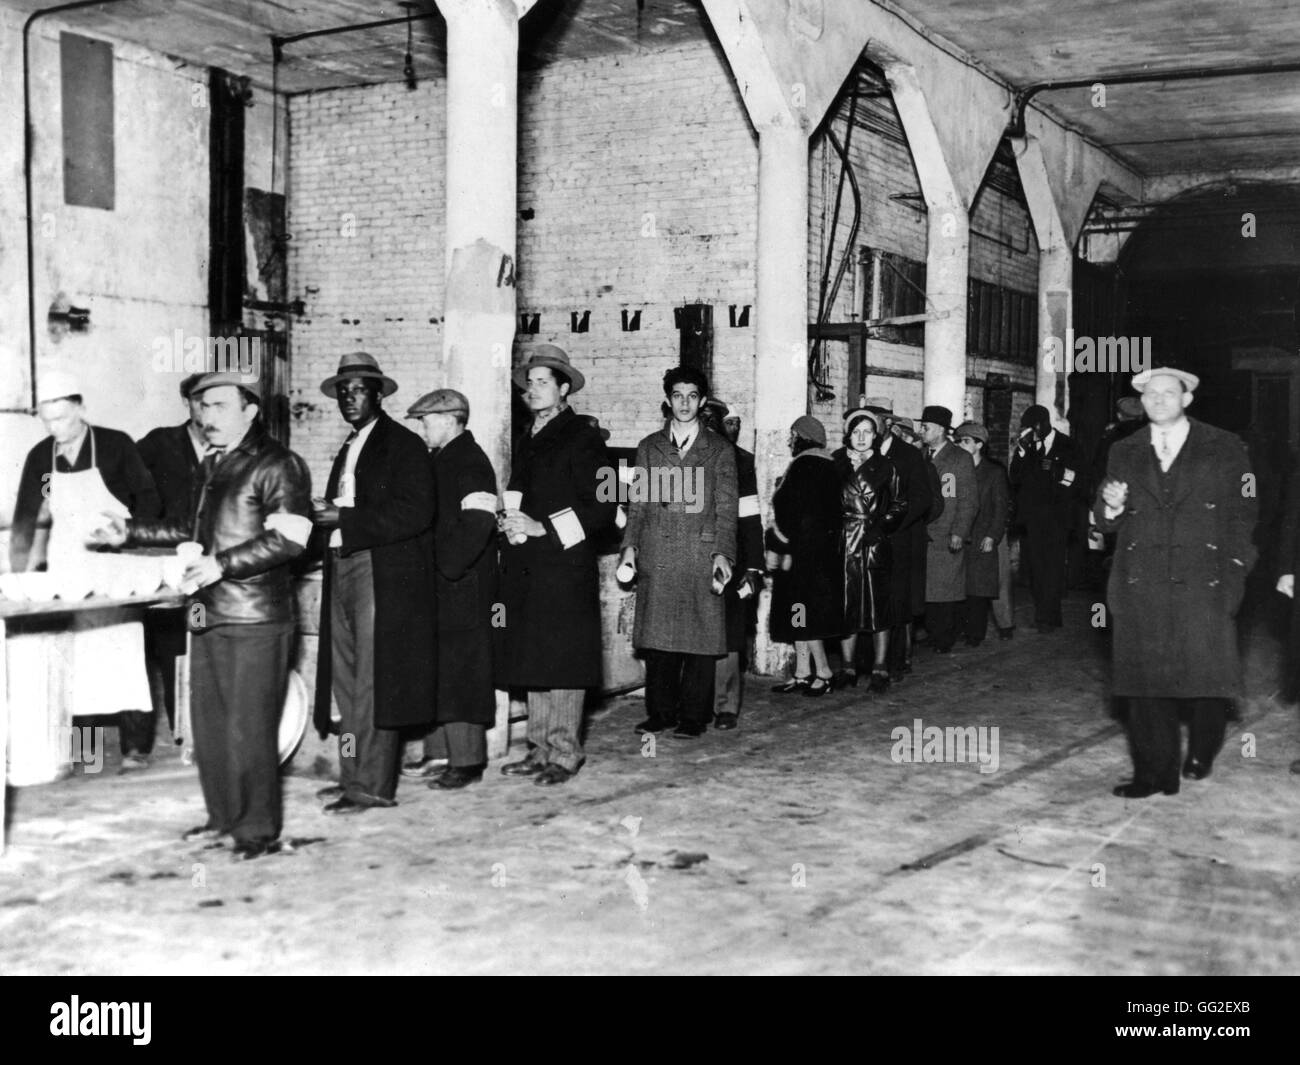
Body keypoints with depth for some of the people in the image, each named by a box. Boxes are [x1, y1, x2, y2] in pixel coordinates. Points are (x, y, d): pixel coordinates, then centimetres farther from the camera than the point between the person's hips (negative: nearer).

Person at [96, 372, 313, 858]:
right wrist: (132, 532, 25)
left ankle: (259, 829, 8)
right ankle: (225, 817, 26)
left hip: (256, 619, -8)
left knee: (249, 727, -4)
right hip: (209, 616, 8)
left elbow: (288, 539, -18)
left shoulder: (279, 465, -8)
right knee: (209, 722, 13)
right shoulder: (212, 465, 18)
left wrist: (223, 564, -24)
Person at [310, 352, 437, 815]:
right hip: (343, 572, 8)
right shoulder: (348, 451, 21)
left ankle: (374, 785, -4)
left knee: (374, 681, -8)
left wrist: (343, 518, -17)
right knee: (346, 679, 11)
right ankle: (353, 776, 19)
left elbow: (414, 513, -16)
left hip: (384, 578, -8)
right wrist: (324, 517, -2)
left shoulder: (404, 445, -5)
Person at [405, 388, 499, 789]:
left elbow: (478, 522, -21)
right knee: (435, 671, 11)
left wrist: (447, 565, -19)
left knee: (459, 672, -5)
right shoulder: (441, 460, 17)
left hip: (463, 586, -9)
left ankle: (467, 761, 1)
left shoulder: (471, 461, -12)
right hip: (439, 583, 9)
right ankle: (439, 754, 19)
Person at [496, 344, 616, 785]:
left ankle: (564, 754, 1)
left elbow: (602, 509, -9)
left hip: (566, 566, -7)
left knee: (562, 661, -6)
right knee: (532, 661, 8)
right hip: (525, 568, 7)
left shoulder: (582, 440, -4)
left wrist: (542, 527, -13)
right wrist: (509, 520, 5)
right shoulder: (525, 442, 20)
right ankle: (541, 748, 16)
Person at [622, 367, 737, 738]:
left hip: (701, 557, -2)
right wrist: (630, 545, 1)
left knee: (700, 639, -1)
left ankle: (693, 716, 8)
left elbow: (726, 509, 3)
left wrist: (722, 553, -8)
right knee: (657, 638, 4)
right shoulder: (649, 447, 14)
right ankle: (660, 712, 15)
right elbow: (639, 503, 13)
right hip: (656, 558, 2)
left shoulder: (720, 449, 7)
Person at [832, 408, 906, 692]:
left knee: (879, 605, -1)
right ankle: (848, 669, 12)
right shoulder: (835, 464, 7)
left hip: (876, 544, -1)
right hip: (843, 544, 1)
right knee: (846, 606, 2)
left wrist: (882, 526, -3)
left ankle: (880, 669, 6)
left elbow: (900, 505, 9)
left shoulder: (885, 467, 6)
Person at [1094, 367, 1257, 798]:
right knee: (1145, 681, 0)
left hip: (1203, 586, -2)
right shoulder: (1124, 454, 13)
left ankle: (1201, 754, 24)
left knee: (1207, 675, -1)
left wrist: (1233, 576, -5)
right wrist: (1111, 507, -9)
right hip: (1140, 588, 2)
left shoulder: (1225, 450, 6)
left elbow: (1242, 517, 5)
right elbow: (1106, 524, 15)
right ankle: (1154, 773, 9)